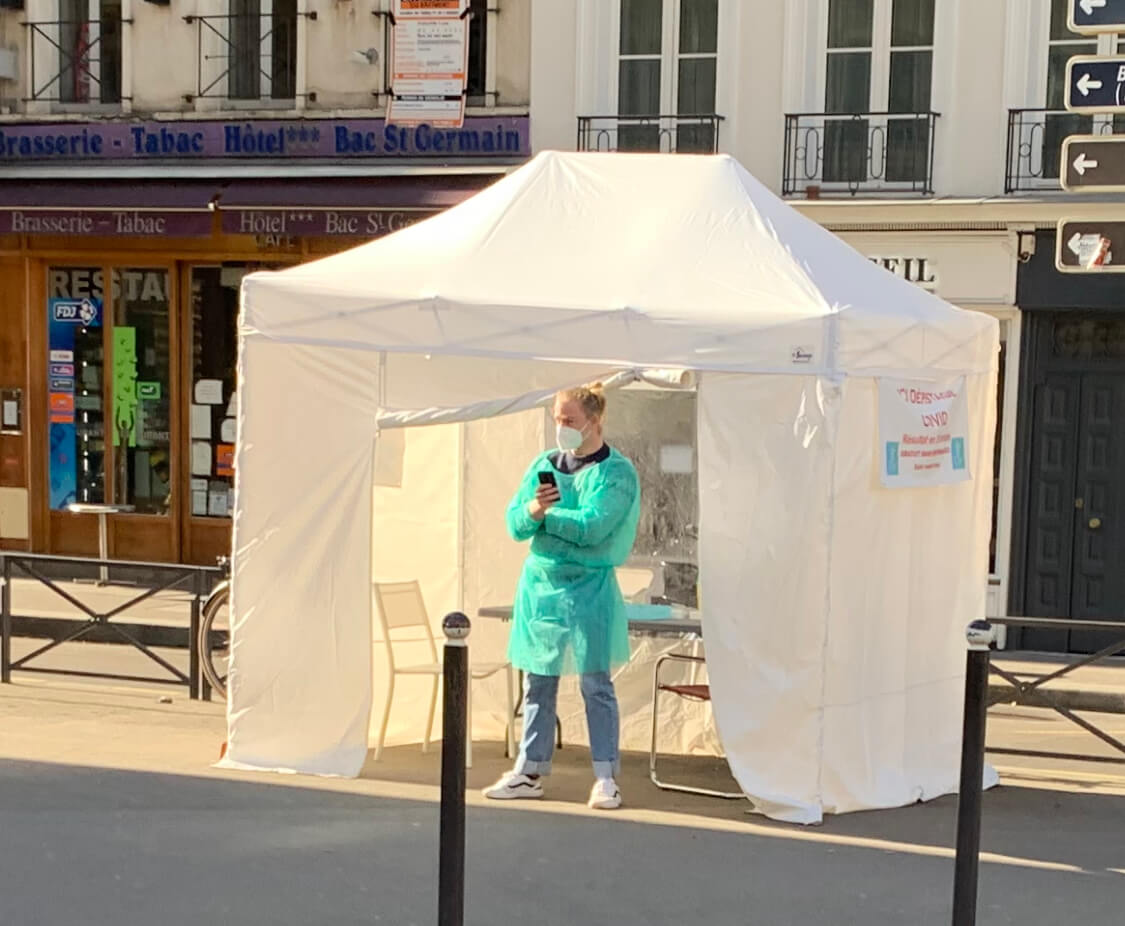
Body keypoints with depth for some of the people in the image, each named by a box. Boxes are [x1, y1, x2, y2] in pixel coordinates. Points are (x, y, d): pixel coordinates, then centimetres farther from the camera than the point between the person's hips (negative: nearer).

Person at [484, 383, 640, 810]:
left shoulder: (616, 471, -8)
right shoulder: (545, 464, 9)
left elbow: (591, 527, -20)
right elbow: (515, 522, 4)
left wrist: (546, 514, -8)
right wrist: (533, 509, -18)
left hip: (588, 588, -5)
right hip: (539, 583, 5)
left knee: (596, 684, 0)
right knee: (537, 684, 11)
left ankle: (606, 777, 6)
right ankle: (530, 771, 19)